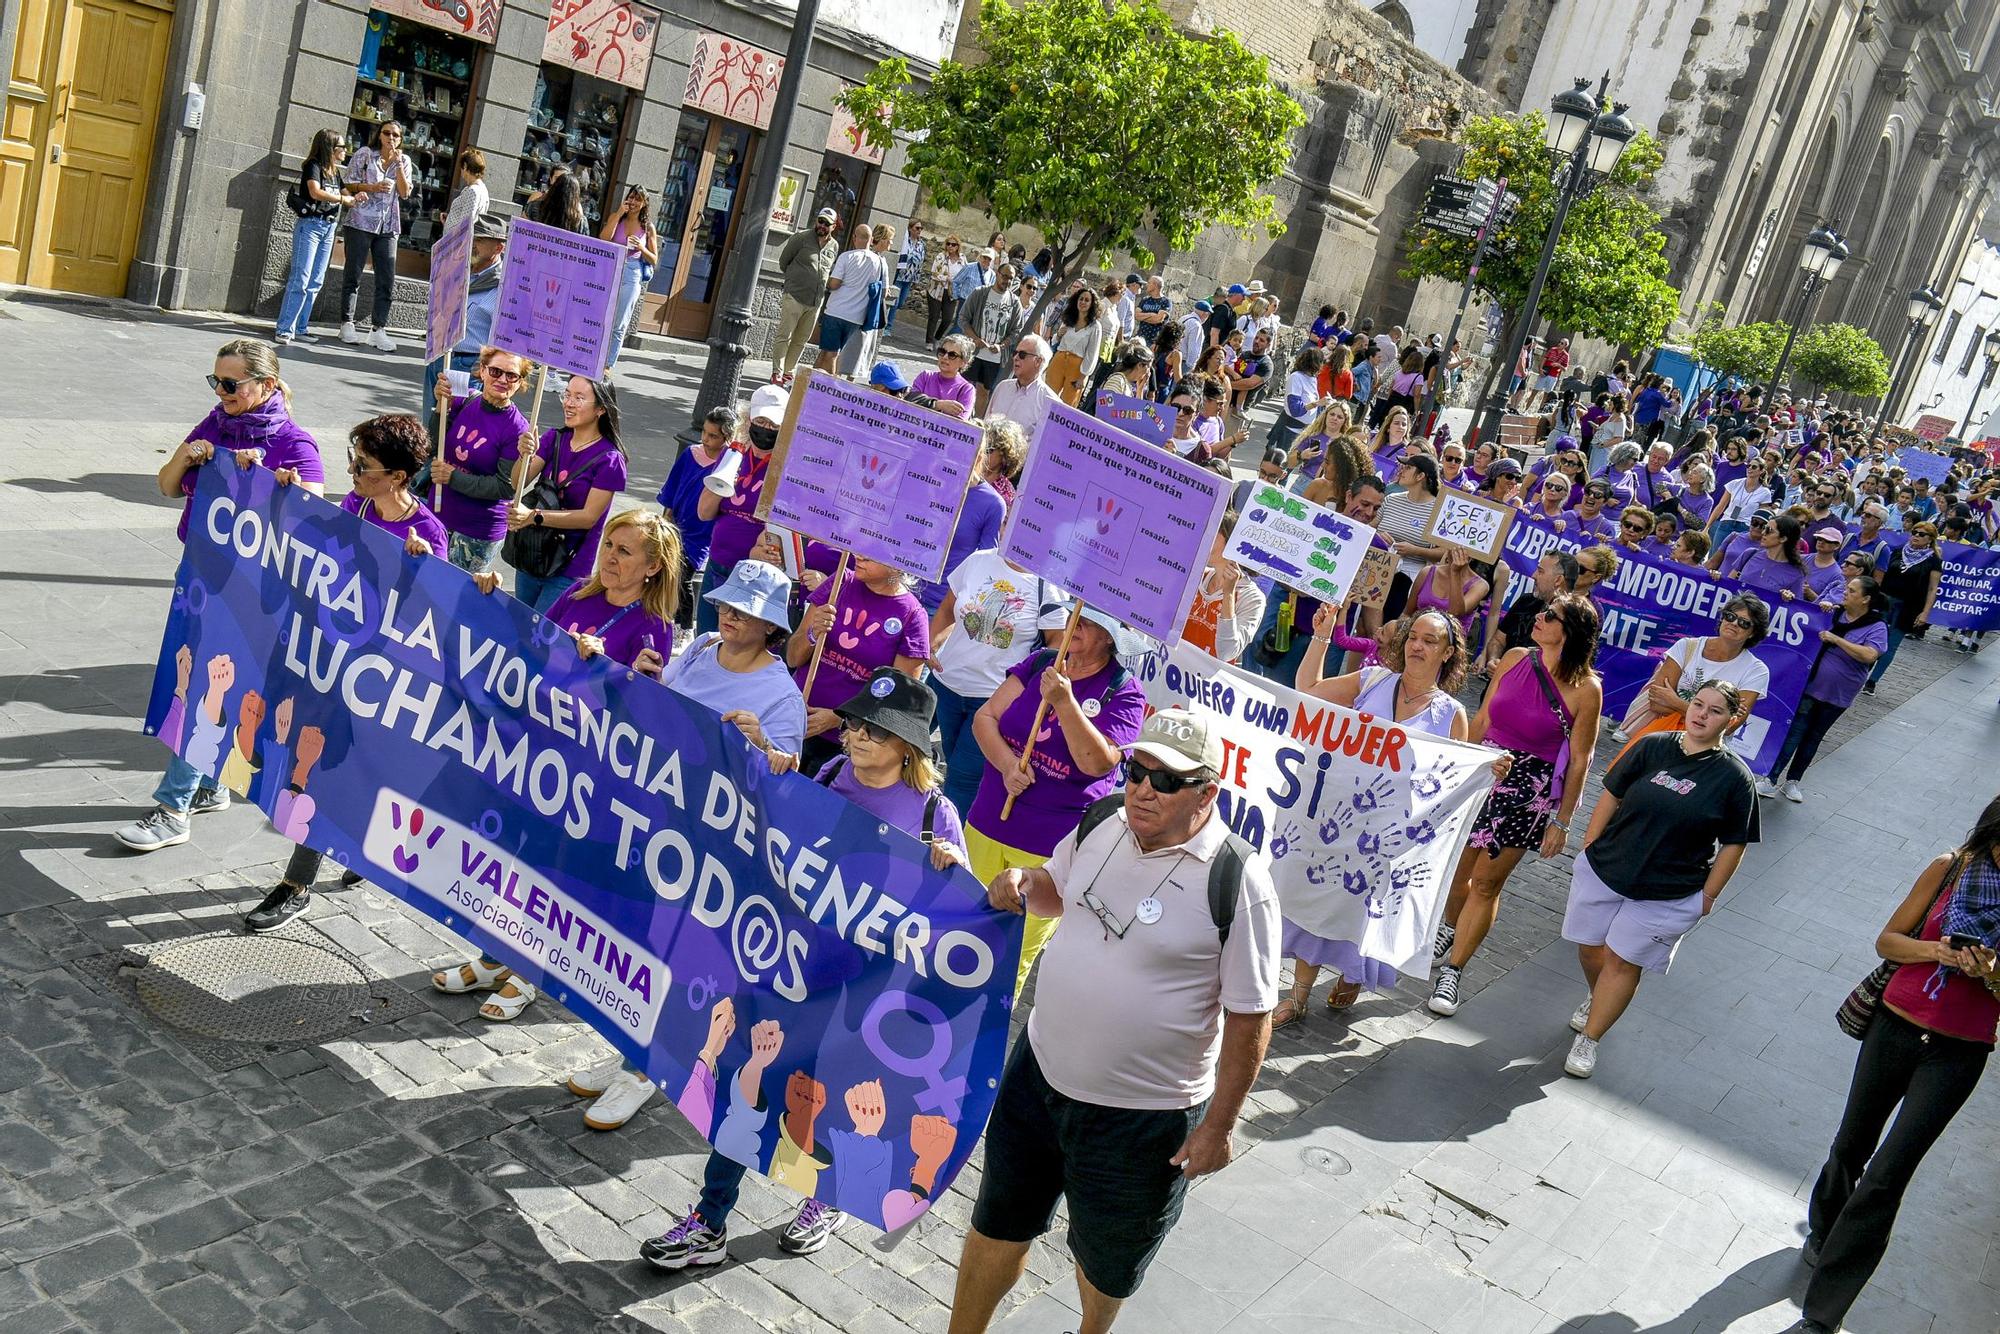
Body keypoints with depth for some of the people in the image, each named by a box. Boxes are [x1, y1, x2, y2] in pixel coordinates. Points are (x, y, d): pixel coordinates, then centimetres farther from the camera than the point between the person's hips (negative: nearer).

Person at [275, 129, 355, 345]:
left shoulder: (335, 171, 16)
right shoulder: (314, 165, -7)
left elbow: (343, 195, 18)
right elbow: (315, 192, -22)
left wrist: (354, 198, -3)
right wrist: (343, 199, -14)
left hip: (328, 228, 8)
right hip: (310, 225, -8)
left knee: (315, 282, 7)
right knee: (300, 279, -12)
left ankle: (300, 328, 11)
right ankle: (285, 329, -10)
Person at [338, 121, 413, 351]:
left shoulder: (404, 161, 11)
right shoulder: (365, 154, 3)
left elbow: (405, 193, 3)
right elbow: (348, 183, 1)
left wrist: (398, 165, -6)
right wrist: (372, 187, -13)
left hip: (388, 227, 3)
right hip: (361, 222, -3)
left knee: (387, 280, -3)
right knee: (353, 275, 3)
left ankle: (380, 330, -2)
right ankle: (347, 324, 11)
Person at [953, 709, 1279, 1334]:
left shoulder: (1237, 883, -23)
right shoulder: (1103, 824, -5)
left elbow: (1250, 1017, -16)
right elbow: (1058, 890, 14)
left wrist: (1218, 1126, -12)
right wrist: (1021, 883, -9)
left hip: (1143, 1113, -5)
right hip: (1041, 1069, 5)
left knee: (1105, 1259, 21)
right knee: (999, 1223, 22)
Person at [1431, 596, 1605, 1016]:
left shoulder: (1586, 689, -14)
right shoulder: (1515, 658, -2)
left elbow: (1579, 760, -9)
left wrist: (1562, 821, -6)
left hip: (1532, 791, -4)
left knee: (1486, 883, 3)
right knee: (1455, 869, 14)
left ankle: (1452, 971, 15)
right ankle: (1451, 929, 45)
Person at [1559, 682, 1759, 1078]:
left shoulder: (1734, 776, -10)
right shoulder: (1652, 747, -5)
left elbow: (1734, 843, -4)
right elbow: (1612, 795, 3)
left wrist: (1708, 895, -4)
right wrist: (1589, 848, 3)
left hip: (1669, 894, -3)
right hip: (1603, 870, 3)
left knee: (1623, 960, 2)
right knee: (1590, 948, 14)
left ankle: (1588, 1040, 17)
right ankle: (1597, 998, 46)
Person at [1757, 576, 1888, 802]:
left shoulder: (1876, 627, -9)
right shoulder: (1832, 612, 0)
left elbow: (1869, 656, -24)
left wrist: (1836, 639, -23)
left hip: (1837, 696, 0)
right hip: (1809, 685, 0)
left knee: (1814, 737, 13)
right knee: (1794, 731, -6)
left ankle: (1792, 781, 25)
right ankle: (1770, 780, -5)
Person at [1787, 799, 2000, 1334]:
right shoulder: (1949, 869, -6)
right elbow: (1887, 940, 2)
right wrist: (1936, 951, -17)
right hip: (1895, 1025, 2)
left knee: (1886, 1176, -7)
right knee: (1852, 1145, 20)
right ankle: (1823, 1234, 49)